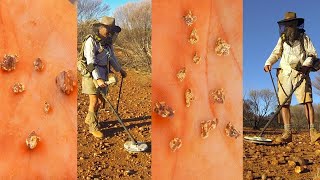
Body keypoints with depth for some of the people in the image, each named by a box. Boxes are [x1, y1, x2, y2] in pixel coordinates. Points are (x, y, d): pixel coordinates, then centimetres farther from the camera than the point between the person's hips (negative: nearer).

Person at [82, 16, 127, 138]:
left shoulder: (108, 42, 10)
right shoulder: (91, 41, -14)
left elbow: (112, 58, 25)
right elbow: (91, 62, -23)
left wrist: (120, 70, 35)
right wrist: (98, 79, -32)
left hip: (103, 76, 8)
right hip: (91, 75, -7)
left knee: (101, 101, 13)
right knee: (94, 101, -7)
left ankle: (89, 119, 35)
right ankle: (93, 127, 6)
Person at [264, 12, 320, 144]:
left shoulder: (304, 37, 12)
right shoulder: (282, 39, 19)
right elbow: (276, 53, 20)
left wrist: (306, 64, -13)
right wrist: (268, 63, 0)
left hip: (300, 73, -2)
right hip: (285, 73, 3)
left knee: (307, 101, -14)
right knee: (284, 103, -6)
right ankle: (287, 134, -6)